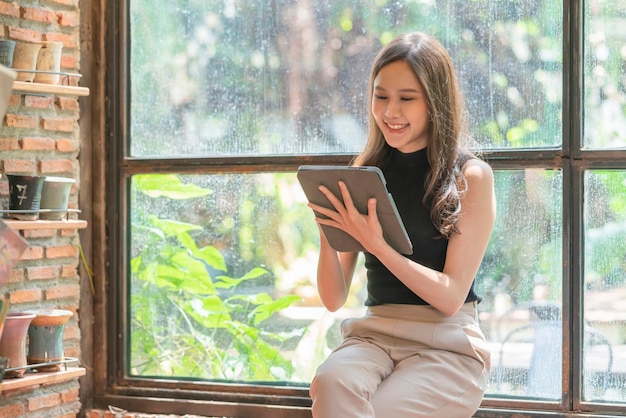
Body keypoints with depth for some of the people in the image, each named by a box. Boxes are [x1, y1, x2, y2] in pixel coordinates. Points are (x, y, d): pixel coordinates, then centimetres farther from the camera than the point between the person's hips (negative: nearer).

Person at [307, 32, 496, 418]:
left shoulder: (471, 176, -2)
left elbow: (451, 296, -8)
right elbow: (334, 299, 7)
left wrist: (376, 245, -19)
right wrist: (327, 231, -11)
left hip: (447, 344, -3)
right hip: (374, 334, 3)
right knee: (332, 383, -32)